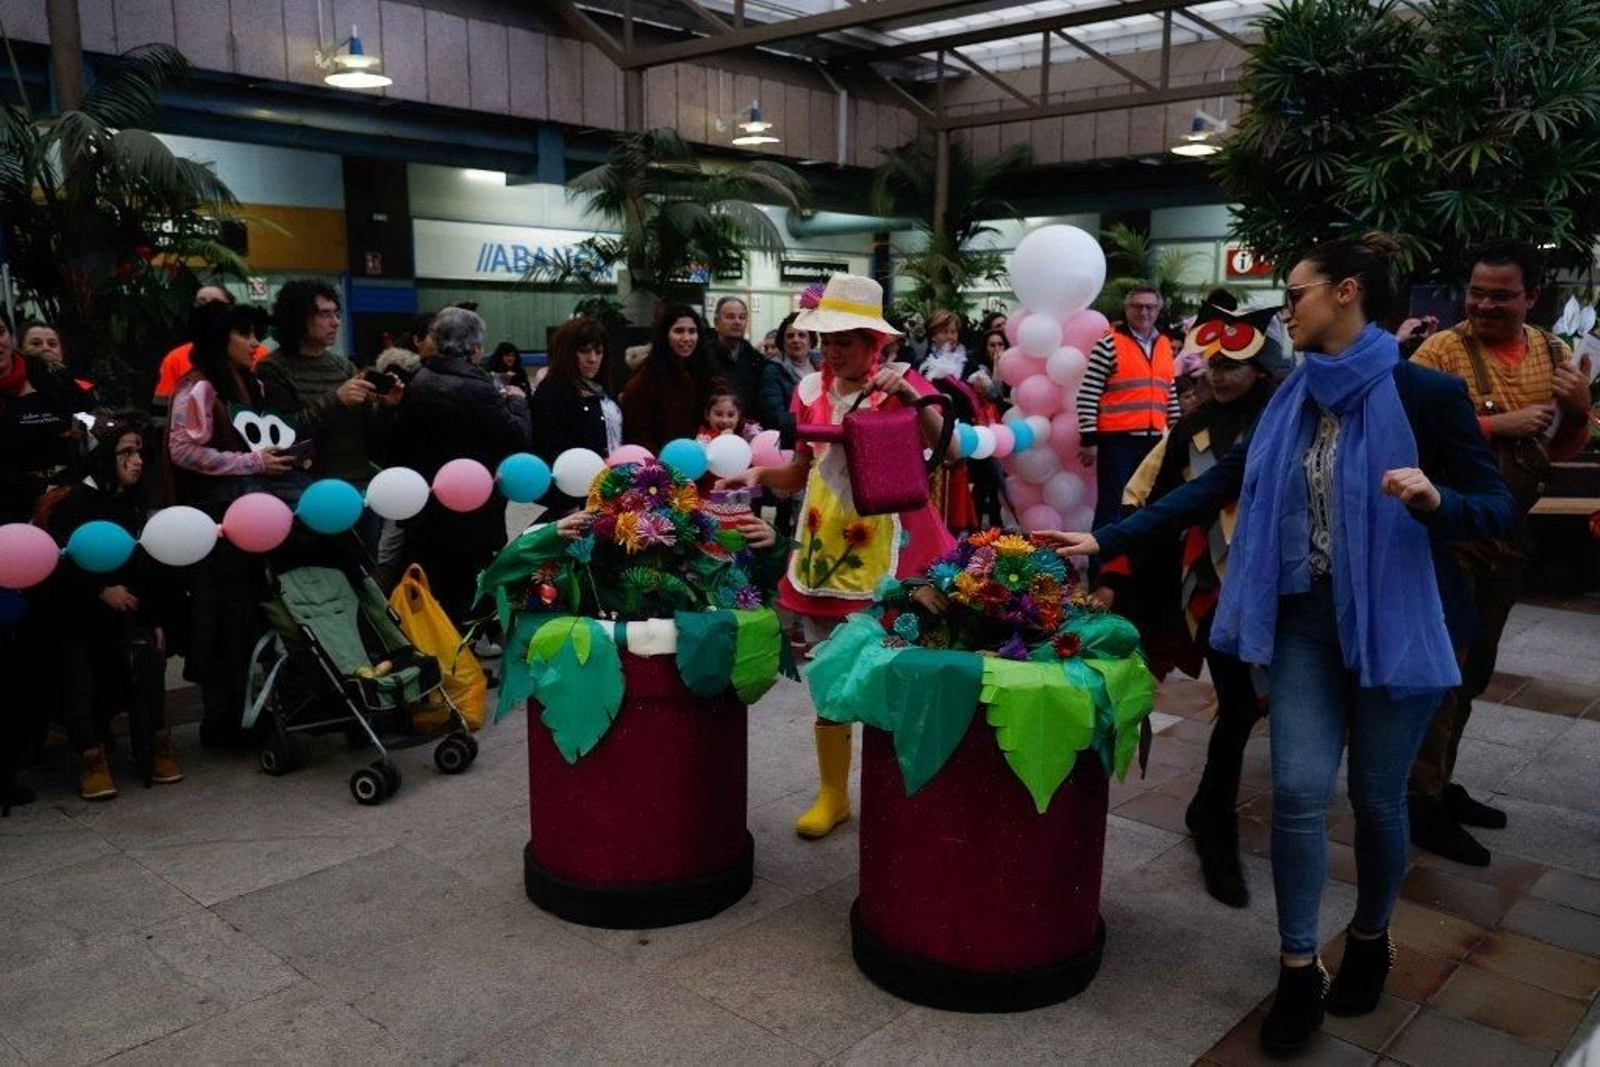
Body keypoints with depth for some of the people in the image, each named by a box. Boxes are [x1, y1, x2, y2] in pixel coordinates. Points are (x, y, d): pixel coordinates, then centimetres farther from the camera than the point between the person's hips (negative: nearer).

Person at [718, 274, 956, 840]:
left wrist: (913, 397, -29)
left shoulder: (900, 381, -4)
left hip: (890, 550, -3)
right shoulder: (811, 390, 7)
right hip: (825, 545, 4)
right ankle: (833, 794, 26)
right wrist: (761, 474, -2)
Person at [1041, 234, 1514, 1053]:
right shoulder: (1292, 401, 5)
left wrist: (1433, 499, -31)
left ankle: (1369, 942, 36)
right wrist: (1105, 540, 0)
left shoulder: (1427, 394, -11)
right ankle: (1298, 970, 13)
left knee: (1376, 797, 10)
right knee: (1299, 789, -2)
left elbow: (1497, 510, -8)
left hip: (1395, 622, -3)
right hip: (1305, 619, 4)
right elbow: (1214, 489, 4)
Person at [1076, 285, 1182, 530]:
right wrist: (1088, 440, -12)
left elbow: (1171, 394, 20)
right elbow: (1087, 395, -9)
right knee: (1112, 505, -4)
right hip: (1117, 439, -6)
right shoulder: (1109, 342, -6)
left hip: (1153, 439, 6)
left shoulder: (1164, 345, 13)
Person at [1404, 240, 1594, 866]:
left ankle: (1440, 783, 30)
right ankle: (1423, 804, 8)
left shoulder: (1553, 354, 7)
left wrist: (1579, 409, -8)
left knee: (1475, 670, 16)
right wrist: (1498, 424, -24)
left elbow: (1563, 450, 13)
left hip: (1509, 530, 7)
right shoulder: (1440, 351, -11)